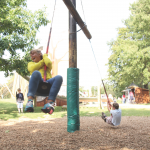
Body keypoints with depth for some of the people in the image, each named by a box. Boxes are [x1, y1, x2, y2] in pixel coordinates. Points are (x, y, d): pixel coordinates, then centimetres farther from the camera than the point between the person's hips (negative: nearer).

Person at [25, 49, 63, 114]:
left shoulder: (48, 64, 28)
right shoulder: (31, 63, 30)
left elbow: (49, 63, 0)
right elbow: (32, 69, 4)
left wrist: (45, 56, 19)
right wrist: (43, 61, 12)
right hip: (37, 86, -1)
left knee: (59, 77, -29)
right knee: (36, 73, -32)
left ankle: (50, 103, -42)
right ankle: (30, 100, -44)